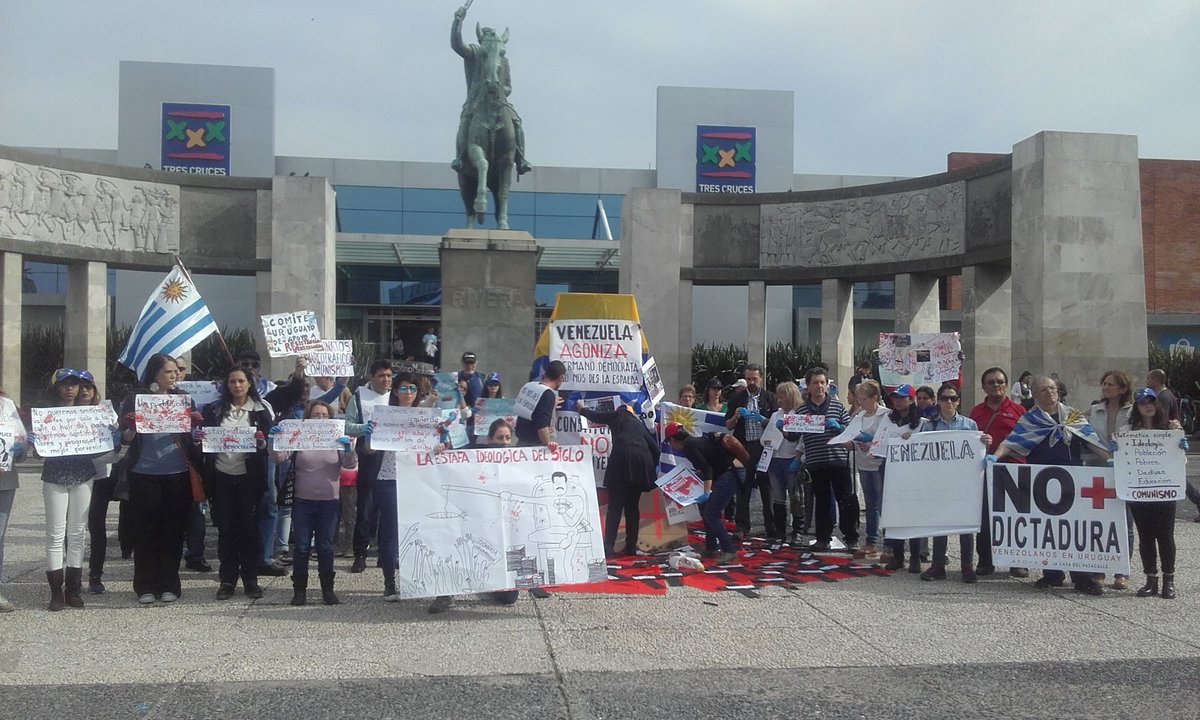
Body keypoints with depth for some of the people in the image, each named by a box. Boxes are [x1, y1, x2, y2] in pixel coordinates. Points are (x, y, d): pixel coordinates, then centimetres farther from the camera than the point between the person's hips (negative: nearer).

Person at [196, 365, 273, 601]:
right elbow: (205, 438, 7)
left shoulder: (260, 410, 3)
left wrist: (262, 441, -21)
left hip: (249, 477, -1)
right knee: (225, 529, 6)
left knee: (249, 528, 3)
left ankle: (250, 579, 11)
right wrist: (197, 437, -15)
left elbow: (270, 444, 0)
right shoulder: (214, 409, 7)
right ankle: (227, 579, 14)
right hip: (221, 476, 1)